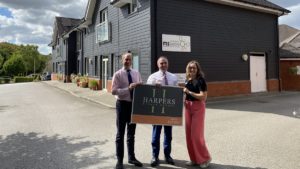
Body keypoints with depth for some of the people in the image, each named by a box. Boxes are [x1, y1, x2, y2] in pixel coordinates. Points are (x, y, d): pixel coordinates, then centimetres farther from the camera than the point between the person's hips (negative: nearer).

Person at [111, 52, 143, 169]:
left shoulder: (137, 73, 7)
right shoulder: (118, 74, -7)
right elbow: (114, 91, -15)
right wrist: (128, 89, -24)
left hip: (134, 104, 5)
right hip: (122, 104, -4)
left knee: (131, 133, 17)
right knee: (120, 133, 5)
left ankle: (131, 157, 32)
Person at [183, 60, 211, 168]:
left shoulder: (200, 80, -11)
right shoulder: (187, 80, 9)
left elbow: (203, 97, -19)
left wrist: (189, 92, -18)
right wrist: (184, 93, 1)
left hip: (198, 107, -7)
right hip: (188, 107, 7)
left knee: (196, 134, -4)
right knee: (189, 134, 9)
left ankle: (205, 158, 15)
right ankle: (194, 159, 23)